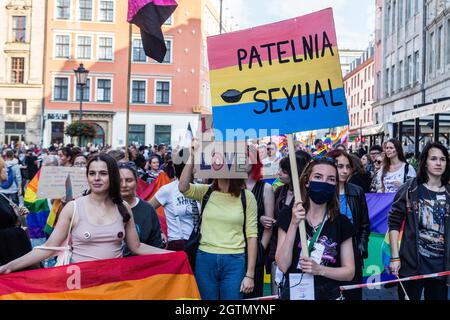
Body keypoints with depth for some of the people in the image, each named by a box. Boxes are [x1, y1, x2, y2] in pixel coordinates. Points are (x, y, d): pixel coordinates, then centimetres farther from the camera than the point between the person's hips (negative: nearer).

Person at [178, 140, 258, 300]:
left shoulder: (246, 197, -2)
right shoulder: (206, 192, 4)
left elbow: (251, 235, -2)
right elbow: (183, 187, -16)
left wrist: (250, 274, -5)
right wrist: (193, 155, -18)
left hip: (235, 262, -2)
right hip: (205, 260, 2)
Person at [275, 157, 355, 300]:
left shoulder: (341, 222, -4)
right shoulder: (288, 218, -7)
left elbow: (349, 272, -3)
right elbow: (283, 265, -15)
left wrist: (320, 270, -19)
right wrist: (293, 225, -22)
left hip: (329, 295, 1)